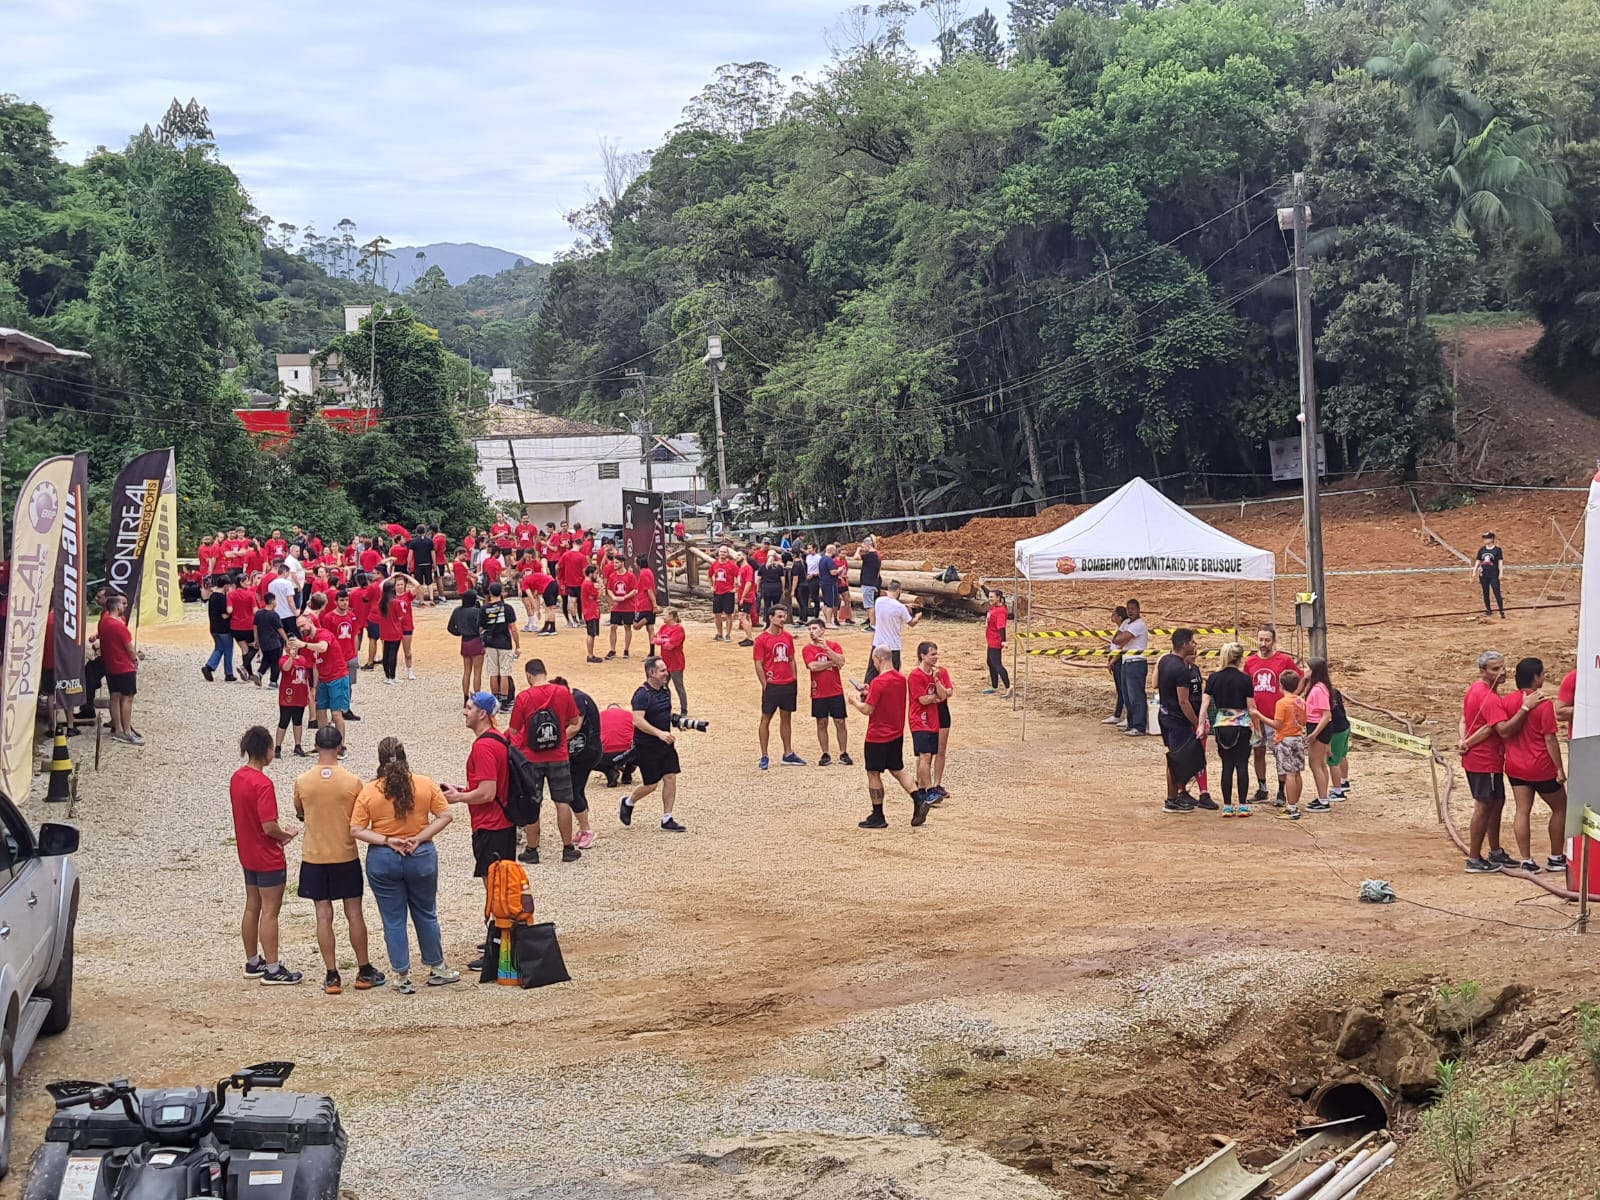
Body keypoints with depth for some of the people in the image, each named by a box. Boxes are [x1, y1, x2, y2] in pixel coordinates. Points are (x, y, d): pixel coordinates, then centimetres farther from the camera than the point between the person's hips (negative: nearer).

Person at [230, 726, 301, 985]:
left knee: (252, 907, 17)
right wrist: (286, 835, -6)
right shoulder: (263, 784, -24)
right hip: (269, 858, -8)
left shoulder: (237, 778, 3)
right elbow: (269, 827, -27)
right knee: (270, 912, -1)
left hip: (248, 854, 8)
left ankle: (253, 963, 26)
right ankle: (272, 970, 4)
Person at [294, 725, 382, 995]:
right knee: (354, 914, 8)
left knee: (324, 916, 4)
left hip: (314, 858, 1)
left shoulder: (302, 781, -7)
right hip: (346, 856, -1)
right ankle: (364, 972, 15)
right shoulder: (352, 781, -11)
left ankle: (332, 977, 4)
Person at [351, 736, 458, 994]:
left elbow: (356, 830, -11)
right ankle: (437, 970, 26)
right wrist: (420, 838, -11)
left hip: (383, 860, -1)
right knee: (426, 914, 17)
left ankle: (402, 977, 11)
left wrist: (387, 841, -13)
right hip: (421, 856, 1)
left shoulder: (369, 792, -8)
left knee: (393, 920, 8)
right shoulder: (425, 784, -6)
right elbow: (445, 816, -7)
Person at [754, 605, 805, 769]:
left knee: (786, 718, 13)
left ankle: (788, 754, 21)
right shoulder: (762, 639, -7)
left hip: (789, 684, 5)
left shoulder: (788, 637, 9)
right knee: (766, 719, 1)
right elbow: (758, 664, -7)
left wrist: (794, 681, 10)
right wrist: (765, 685, -12)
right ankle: (764, 757, 5)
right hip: (772, 686, -5)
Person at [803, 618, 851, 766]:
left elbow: (841, 662, -15)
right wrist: (832, 663, -11)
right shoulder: (807, 649, -1)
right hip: (818, 693, 0)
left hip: (836, 691, 0)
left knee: (840, 723, 2)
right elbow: (813, 666, -17)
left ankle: (843, 754, 11)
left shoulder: (834, 646, 2)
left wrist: (826, 648, -22)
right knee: (821, 723, 5)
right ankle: (825, 755, 13)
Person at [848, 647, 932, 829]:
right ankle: (920, 800, 2)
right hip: (897, 734, 8)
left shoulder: (878, 682, -21)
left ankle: (877, 817, 8)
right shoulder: (901, 679, 4)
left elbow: (867, 710, -19)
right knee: (897, 770, 19)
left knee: (873, 774, 4)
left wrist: (854, 701, -1)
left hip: (878, 737, -8)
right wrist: (871, 693, 14)